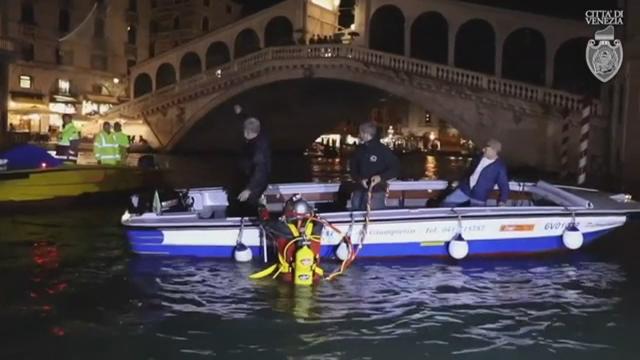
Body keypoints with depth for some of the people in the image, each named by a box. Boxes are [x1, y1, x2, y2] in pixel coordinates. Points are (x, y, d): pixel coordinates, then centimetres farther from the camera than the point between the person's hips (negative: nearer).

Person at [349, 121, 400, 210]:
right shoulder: (359, 150, 7)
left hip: (376, 193, -5)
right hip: (359, 191, 5)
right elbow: (353, 168, 13)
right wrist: (359, 179, -7)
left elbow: (395, 168, -6)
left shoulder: (383, 150, -7)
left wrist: (381, 177, -20)